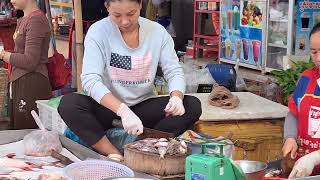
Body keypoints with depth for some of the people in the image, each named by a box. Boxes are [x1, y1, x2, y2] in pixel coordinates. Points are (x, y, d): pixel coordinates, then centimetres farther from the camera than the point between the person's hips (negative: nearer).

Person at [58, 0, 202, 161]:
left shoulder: (158, 31, -6)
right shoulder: (98, 31, -13)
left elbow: (174, 72, -5)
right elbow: (90, 80, -23)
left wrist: (176, 97, -29)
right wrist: (123, 110, -38)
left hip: (144, 106, 2)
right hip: (108, 106, -2)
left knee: (192, 105, -21)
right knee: (68, 104, -31)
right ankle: (115, 155, -28)